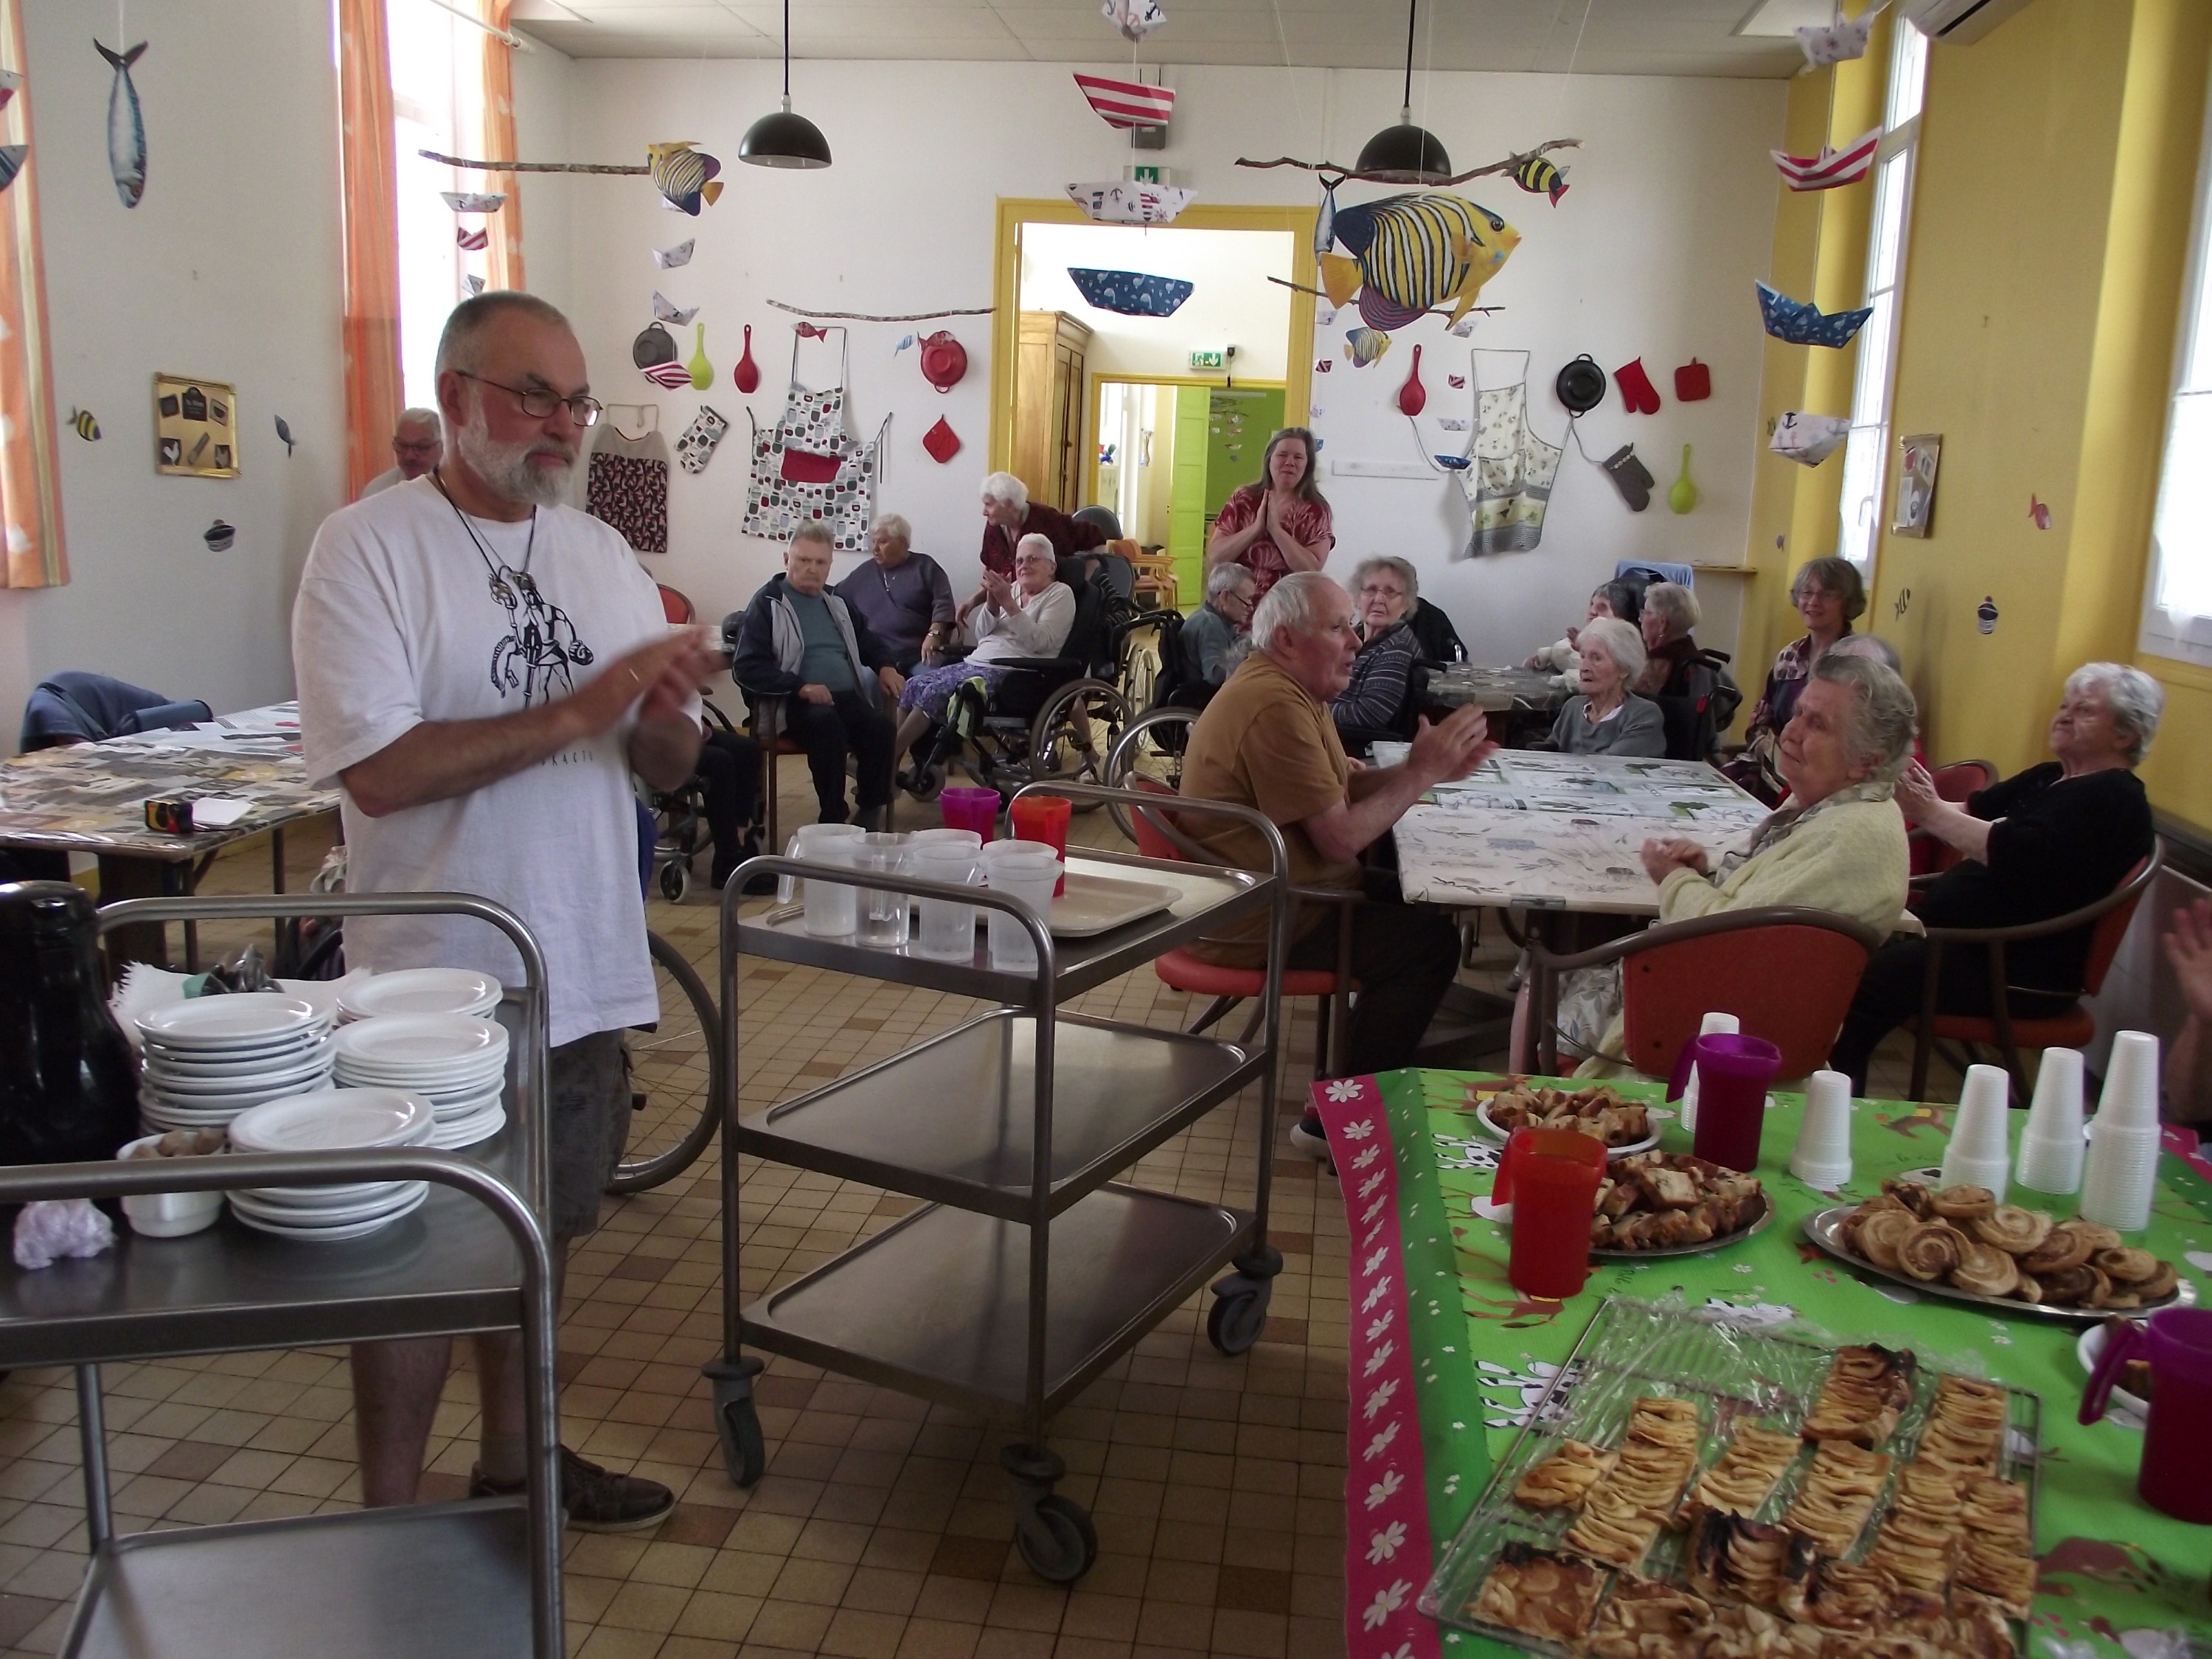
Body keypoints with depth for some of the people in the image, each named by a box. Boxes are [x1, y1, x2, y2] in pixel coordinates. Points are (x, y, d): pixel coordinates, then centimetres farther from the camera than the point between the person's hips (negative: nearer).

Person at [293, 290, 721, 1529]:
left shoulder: (602, 553, 7)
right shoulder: (368, 548, -11)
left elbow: (666, 768, 7)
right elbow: (377, 770, -21)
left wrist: (666, 713, -16)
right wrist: (581, 707, -23)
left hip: (584, 973, 6)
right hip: (434, 984, -6)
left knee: (544, 1231, 19)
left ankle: (516, 1461, 38)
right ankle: (390, 1518, 26)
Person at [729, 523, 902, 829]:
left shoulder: (837, 603, 23)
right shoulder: (767, 604, 5)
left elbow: (866, 642, 38)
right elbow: (746, 668, -5)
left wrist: (884, 666, 14)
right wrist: (800, 687, -17)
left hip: (849, 698, 5)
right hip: (798, 704, -5)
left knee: (880, 724, -28)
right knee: (827, 722, -38)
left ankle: (870, 817, -24)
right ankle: (833, 821, -32)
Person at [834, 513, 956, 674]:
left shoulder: (925, 567, 9)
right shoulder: (864, 573, 20)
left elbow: (943, 604, -2)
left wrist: (934, 635, -16)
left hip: (921, 656, -2)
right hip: (877, 658, 2)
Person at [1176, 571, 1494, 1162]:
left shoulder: (1292, 690, 12)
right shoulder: (1275, 707, -23)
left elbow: (1349, 786, 11)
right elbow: (1341, 838, -23)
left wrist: (1428, 767, -4)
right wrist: (1421, 773, -13)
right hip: (1251, 918, -11)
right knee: (1428, 941, -14)